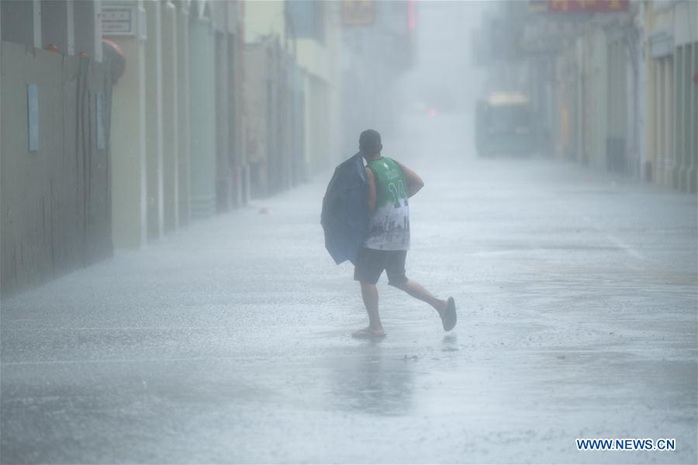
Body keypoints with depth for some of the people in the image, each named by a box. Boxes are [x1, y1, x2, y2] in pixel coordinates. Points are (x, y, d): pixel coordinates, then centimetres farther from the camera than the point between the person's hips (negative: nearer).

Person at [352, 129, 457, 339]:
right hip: (401, 236, 7)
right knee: (399, 279, 17)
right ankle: (440, 304, 7)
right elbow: (418, 182, 6)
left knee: (366, 278, 3)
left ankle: (375, 327, 1)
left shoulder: (369, 171, -12)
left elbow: (370, 203, -18)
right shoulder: (394, 164, 8)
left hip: (379, 237, -7)